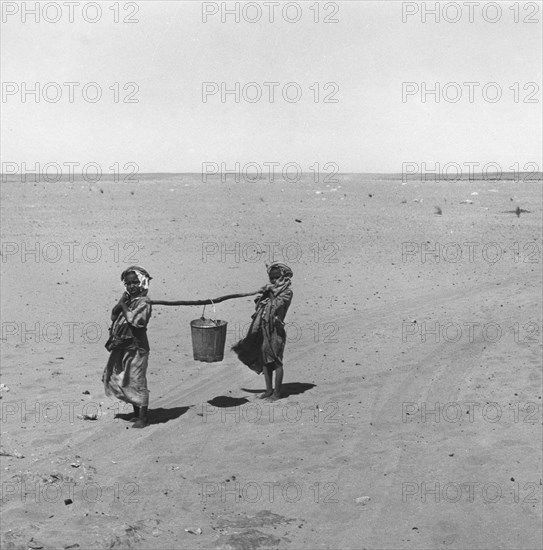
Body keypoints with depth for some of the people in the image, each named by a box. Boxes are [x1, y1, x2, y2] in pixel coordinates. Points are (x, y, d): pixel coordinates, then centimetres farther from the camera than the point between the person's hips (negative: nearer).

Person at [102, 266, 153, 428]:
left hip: (136, 347, -9)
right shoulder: (128, 299, 10)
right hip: (122, 346, 9)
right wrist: (120, 303, -8)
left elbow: (133, 320, -22)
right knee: (118, 379, 15)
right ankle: (136, 413, 28)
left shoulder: (143, 302, -13)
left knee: (137, 381, -3)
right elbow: (114, 316, 6)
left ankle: (142, 418, 8)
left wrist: (124, 306, -13)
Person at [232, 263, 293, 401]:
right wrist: (262, 296, -4)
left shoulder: (287, 292, -4)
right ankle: (269, 390, 22)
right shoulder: (269, 289, 14)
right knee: (264, 361, 12)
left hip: (275, 329, -7)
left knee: (276, 362, -1)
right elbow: (258, 307, 12)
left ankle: (277, 392, 7)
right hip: (263, 329, 7)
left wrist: (271, 293, -16)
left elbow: (278, 305, -20)